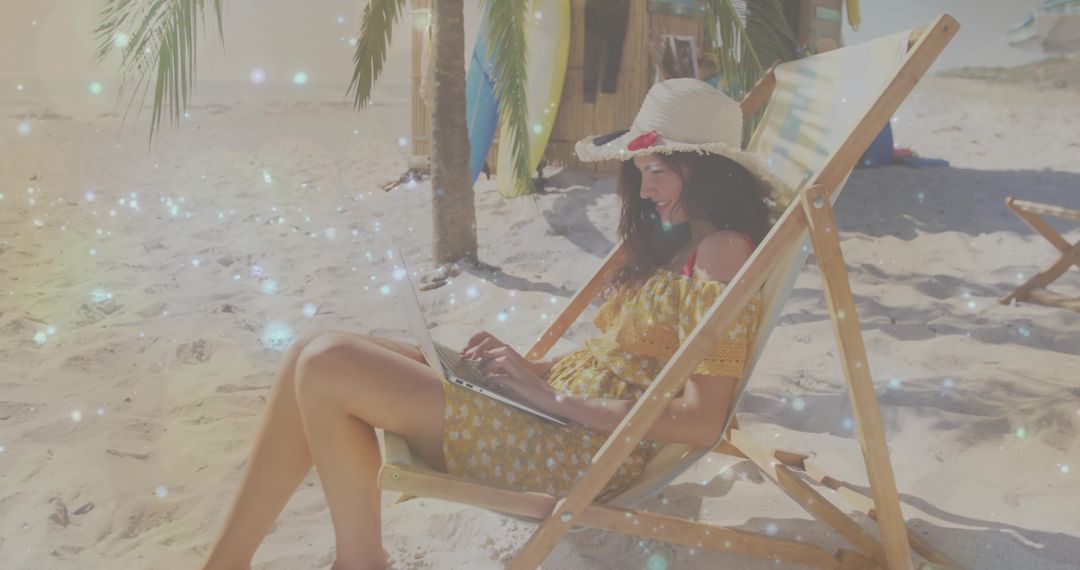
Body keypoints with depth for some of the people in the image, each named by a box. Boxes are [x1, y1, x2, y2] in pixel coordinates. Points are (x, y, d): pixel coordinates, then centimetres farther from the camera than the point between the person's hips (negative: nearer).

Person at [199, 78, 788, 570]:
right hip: (560, 407, 10)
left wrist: (557, 395, -15)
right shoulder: (678, 241, 17)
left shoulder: (723, 252, -12)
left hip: (584, 451, -10)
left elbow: (702, 421, -19)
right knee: (315, 357, 1)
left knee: (326, 366, -15)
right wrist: (533, 367, 4)